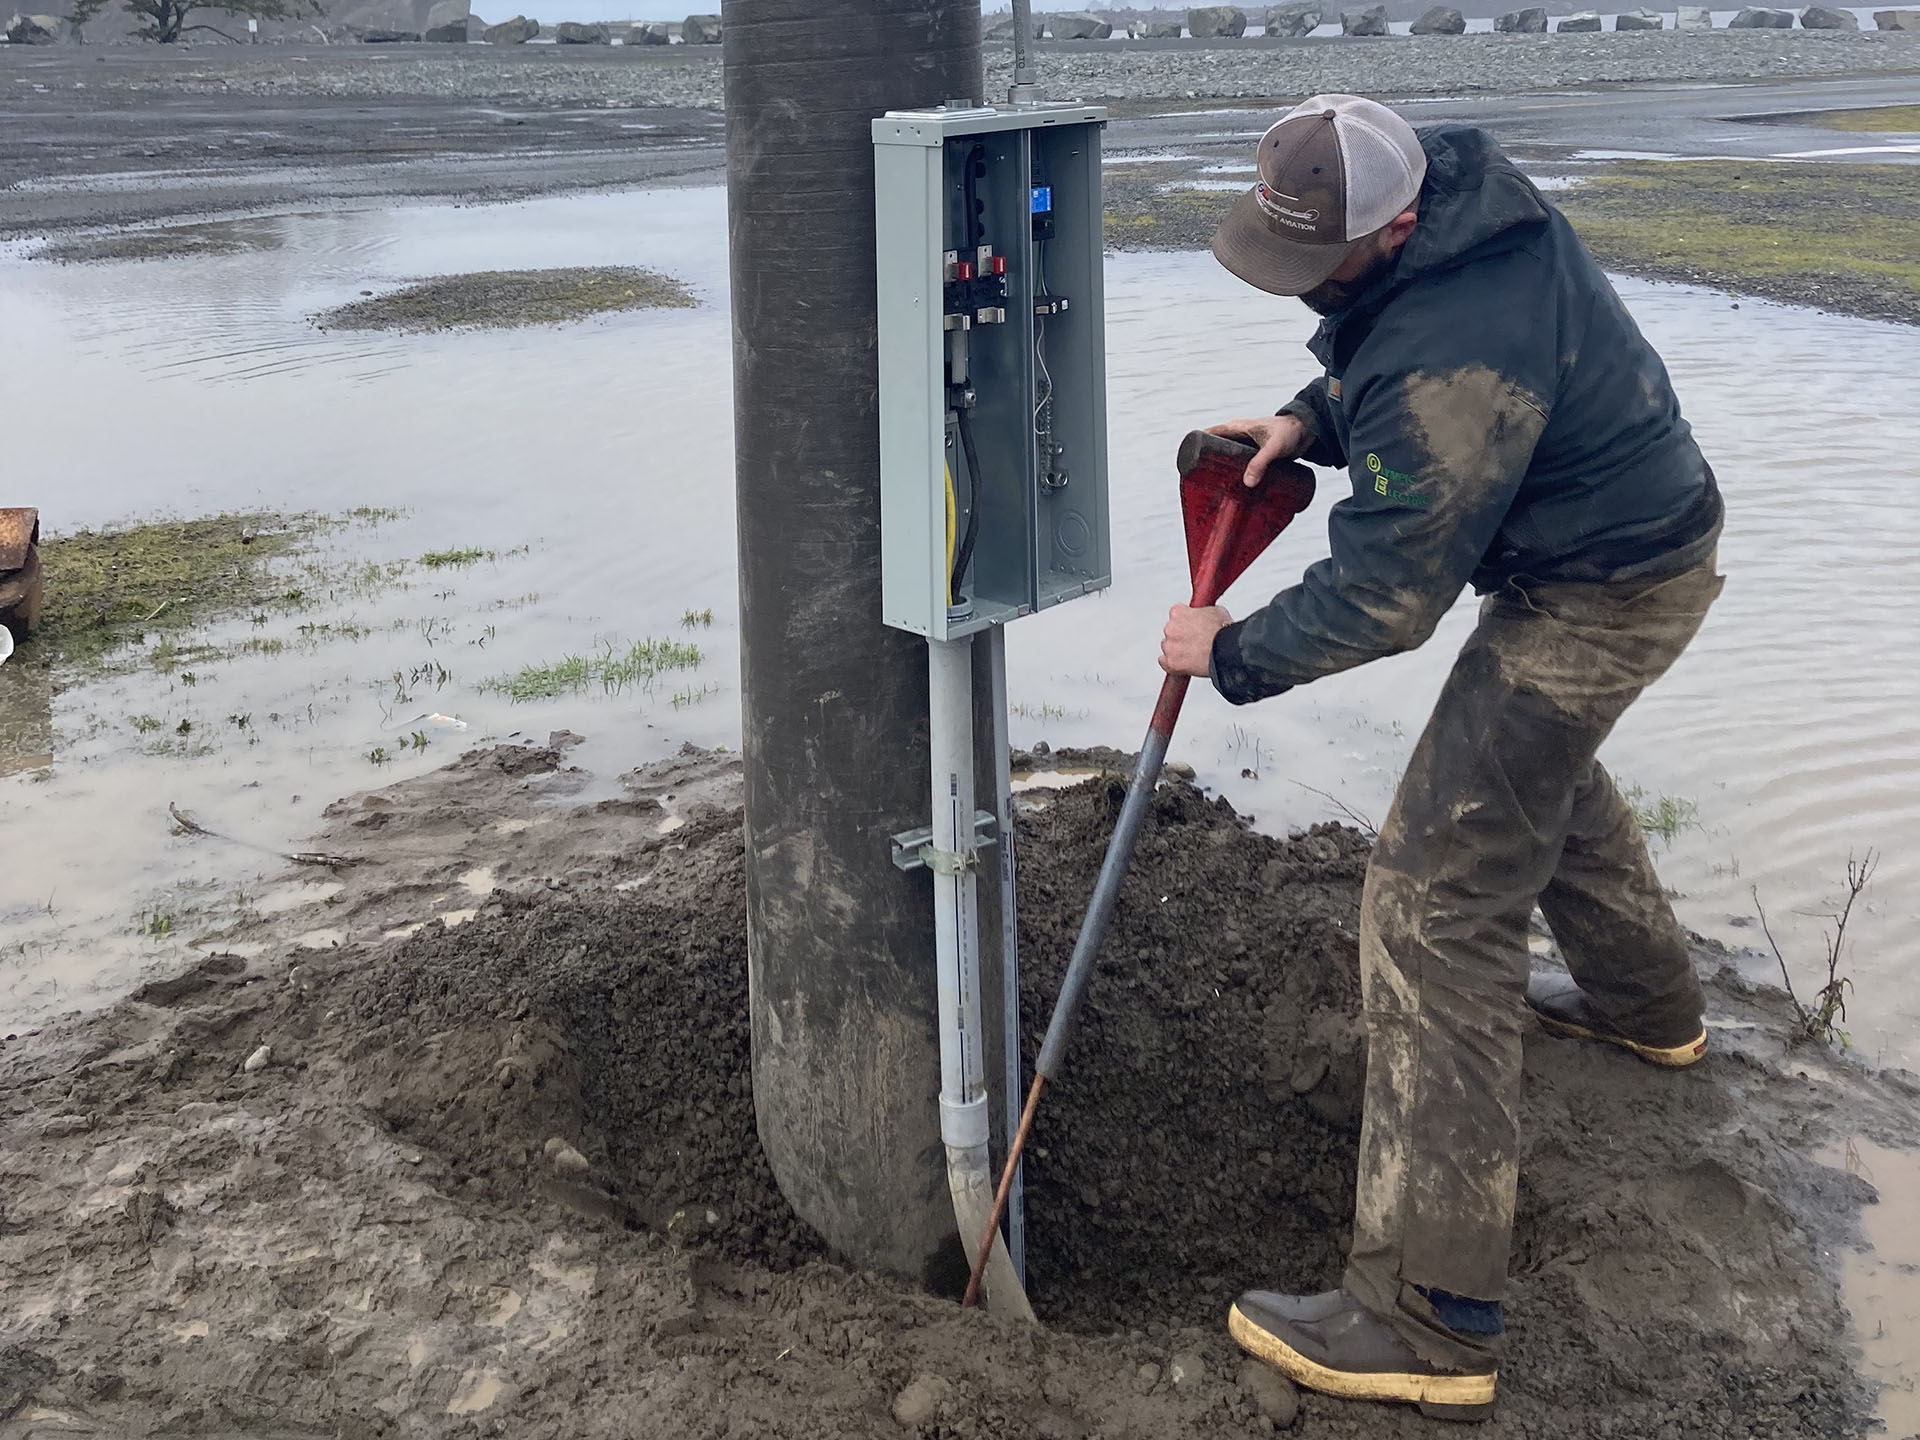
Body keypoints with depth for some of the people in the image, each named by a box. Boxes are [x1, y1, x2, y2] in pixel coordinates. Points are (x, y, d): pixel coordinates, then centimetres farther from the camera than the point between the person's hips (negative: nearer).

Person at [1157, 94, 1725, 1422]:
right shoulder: (1458, 184, -5)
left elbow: (1383, 600, -27)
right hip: (1631, 528, 11)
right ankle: (1648, 1003, 62)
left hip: (1592, 598, -10)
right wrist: (1310, 419, -3)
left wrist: (1231, 652, -12)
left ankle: (1428, 1322, -10)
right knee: (1542, 762, 35)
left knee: (1436, 897, -12)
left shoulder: (1452, 364, -35)